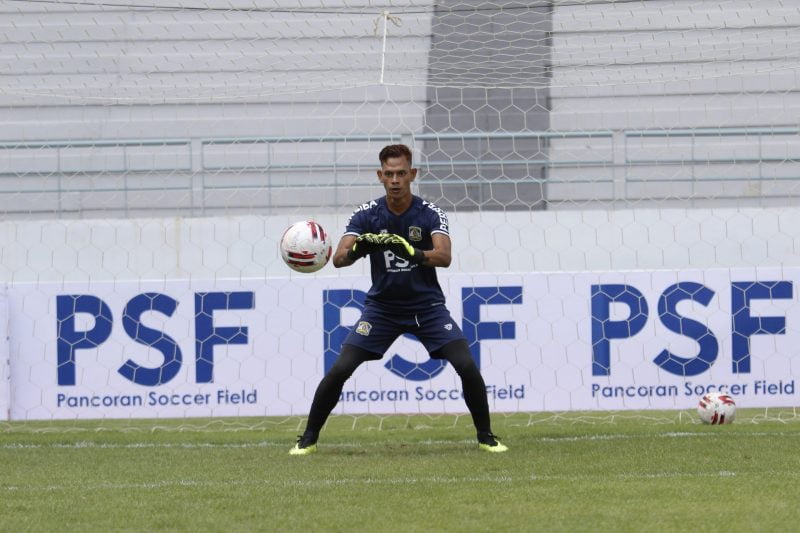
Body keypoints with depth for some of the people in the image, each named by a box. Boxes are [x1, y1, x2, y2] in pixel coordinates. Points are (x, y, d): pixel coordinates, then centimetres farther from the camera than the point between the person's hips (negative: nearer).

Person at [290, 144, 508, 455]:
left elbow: (444, 257, -28)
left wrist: (414, 253, -47)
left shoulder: (430, 214, -12)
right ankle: (308, 438, 4)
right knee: (340, 369, -12)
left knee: (467, 367, -16)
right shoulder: (367, 215, -9)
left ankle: (486, 436, 3)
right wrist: (356, 249, -43)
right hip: (382, 306, 1)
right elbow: (338, 259, -20)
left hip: (427, 305, -1)